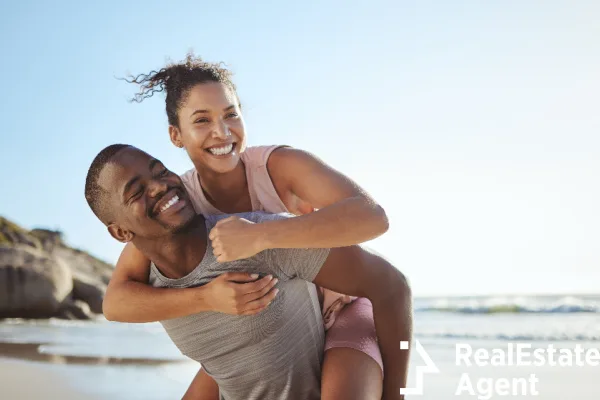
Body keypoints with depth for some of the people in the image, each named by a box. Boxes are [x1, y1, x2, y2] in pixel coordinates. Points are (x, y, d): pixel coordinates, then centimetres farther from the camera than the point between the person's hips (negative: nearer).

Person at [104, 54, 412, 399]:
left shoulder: (282, 163, -31)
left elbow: (373, 217, -47)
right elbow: (115, 303, -24)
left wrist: (259, 236, -54)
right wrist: (206, 298, -42)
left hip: (345, 308, -5)